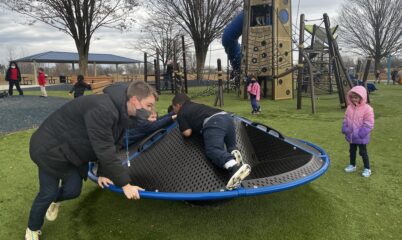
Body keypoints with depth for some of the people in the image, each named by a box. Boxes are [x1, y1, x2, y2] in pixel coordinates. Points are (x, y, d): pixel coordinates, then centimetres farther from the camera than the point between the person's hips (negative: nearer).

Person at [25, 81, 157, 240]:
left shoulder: (122, 112, -6)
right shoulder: (102, 110, -37)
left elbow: (108, 146, 4)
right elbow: (105, 150, -35)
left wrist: (103, 173, -1)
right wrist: (125, 184, -29)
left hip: (73, 151, 8)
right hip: (51, 147, -8)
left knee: (73, 190, 4)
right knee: (48, 193, 1)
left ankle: (54, 200, 40)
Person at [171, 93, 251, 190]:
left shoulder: (181, 114, 17)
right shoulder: (196, 105, 39)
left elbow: (187, 133, 10)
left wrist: (183, 127, 30)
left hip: (213, 123, -7)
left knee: (212, 150, -22)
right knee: (231, 146, 23)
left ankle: (235, 167, -50)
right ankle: (234, 153, -13)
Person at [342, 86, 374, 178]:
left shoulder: (367, 109, -18)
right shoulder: (349, 108, -1)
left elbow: (368, 124, -17)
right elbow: (346, 120, 8)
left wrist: (361, 133, -21)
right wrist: (345, 129, -4)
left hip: (361, 137, -5)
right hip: (351, 136, 6)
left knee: (363, 152, 7)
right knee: (352, 151, 19)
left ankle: (367, 169, 23)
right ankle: (352, 165, 37)